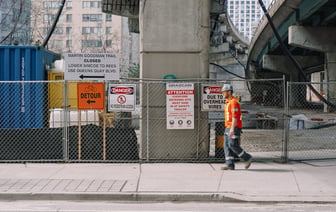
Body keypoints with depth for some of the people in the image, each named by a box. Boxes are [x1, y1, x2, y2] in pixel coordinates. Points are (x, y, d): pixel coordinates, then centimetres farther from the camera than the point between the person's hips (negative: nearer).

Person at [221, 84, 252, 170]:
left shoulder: (234, 102, -14)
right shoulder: (228, 102, 19)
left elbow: (235, 116, -21)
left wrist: (232, 129, -28)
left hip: (235, 128, -10)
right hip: (228, 128, 10)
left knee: (232, 145, -12)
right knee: (227, 145, 2)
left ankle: (247, 158, 2)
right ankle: (230, 165, 0)